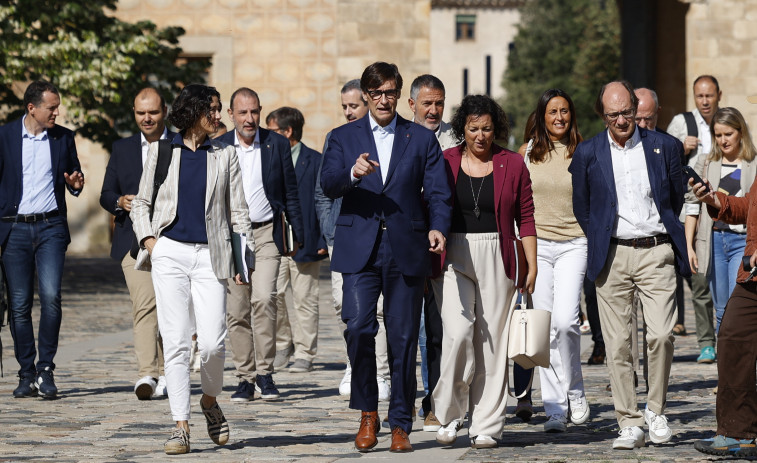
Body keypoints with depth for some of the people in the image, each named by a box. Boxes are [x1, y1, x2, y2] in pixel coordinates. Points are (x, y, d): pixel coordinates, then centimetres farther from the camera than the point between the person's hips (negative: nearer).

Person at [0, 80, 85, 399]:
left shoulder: (64, 137, 8)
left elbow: (73, 176, 20)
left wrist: (76, 184, -3)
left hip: (51, 227, 0)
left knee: (51, 296, -15)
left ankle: (46, 370, -6)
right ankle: (26, 374, 10)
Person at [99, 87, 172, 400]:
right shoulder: (122, 149, 13)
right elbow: (105, 195, 14)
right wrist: (120, 202, -7)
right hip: (134, 238, 0)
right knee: (144, 304, -14)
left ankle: (166, 374, 17)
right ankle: (146, 375, -21)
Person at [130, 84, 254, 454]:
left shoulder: (225, 155, 9)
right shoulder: (161, 151, 8)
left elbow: (238, 212, 9)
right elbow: (141, 203, 14)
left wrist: (243, 259, 2)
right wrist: (148, 240, -2)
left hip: (209, 256, 0)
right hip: (169, 253, 0)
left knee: (212, 342, -9)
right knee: (175, 341, -5)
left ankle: (210, 401, 20)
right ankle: (181, 426, -2)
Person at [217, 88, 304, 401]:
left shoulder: (277, 144, 3)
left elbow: (290, 192, 7)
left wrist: (297, 233, 4)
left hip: (266, 234, -1)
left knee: (264, 299, -17)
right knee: (236, 311, 0)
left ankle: (265, 373, -7)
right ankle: (245, 379, 8)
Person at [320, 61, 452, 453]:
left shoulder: (422, 139, 11)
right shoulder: (343, 138, 11)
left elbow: (437, 193, 5)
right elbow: (328, 185, -3)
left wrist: (437, 227, -15)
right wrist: (353, 174, -25)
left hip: (406, 251, 1)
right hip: (359, 250, 0)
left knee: (403, 337, 2)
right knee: (358, 326, -16)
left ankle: (400, 425, 11)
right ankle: (368, 413, 1)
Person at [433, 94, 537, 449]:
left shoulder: (512, 165, 5)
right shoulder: (444, 163, 4)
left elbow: (526, 219, 7)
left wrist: (532, 266, 1)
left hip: (496, 260, 1)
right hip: (454, 257, -1)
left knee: (492, 340, 0)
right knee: (458, 331, -17)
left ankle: (486, 426, 8)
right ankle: (450, 414, 0)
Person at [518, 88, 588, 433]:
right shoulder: (527, 154, 7)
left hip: (574, 245, -2)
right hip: (536, 245, 2)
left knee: (565, 320, -19)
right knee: (545, 327, -1)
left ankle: (574, 392, 3)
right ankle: (555, 409, 4)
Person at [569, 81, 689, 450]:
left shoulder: (664, 146, 4)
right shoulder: (587, 153, 5)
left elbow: (676, 197, 16)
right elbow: (582, 208, 15)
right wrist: (601, 243, 12)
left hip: (656, 253, -1)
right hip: (612, 257, 1)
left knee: (661, 334, -13)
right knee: (617, 344, -2)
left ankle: (656, 410, 7)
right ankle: (629, 423, 4)